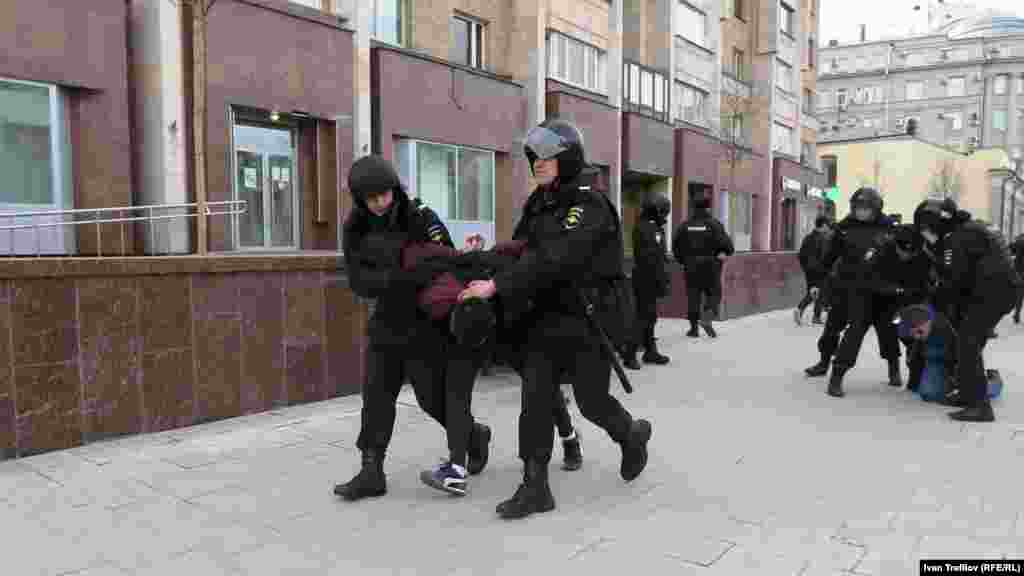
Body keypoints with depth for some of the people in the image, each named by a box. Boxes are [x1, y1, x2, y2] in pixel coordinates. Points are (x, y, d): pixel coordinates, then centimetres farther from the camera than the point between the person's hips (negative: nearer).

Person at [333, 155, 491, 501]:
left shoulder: (421, 219, -13)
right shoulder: (356, 228, -2)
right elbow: (358, 281, -12)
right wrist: (401, 277, -29)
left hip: (425, 323, -4)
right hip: (386, 322, 4)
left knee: (434, 397, 3)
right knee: (376, 394, 2)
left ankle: (475, 436, 30)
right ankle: (371, 473, 10)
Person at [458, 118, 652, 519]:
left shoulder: (589, 205, -15)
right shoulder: (538, 204, 10)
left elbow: (553, 259, -26)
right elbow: (518, 249, 14)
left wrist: (497, 285, -29)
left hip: (587, 319, -6)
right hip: (544, 316, 6)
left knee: (592, 401, 6)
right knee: (535, 398, -1)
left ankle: (632, 435, 38)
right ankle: (535, 487, 7)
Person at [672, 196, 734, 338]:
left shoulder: (685, 225, 4)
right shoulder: (714, 224, -5)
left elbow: (675, 243, 1)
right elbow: (725, 241, -14)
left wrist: (681, 259, 10)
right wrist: (727, 251, 5)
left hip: (691, 266, 3)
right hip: (710, 265, -3)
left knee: (693, 296, 7)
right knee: (713, 293, 7)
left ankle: (694, 327, 8)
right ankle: (707, 316, -18)